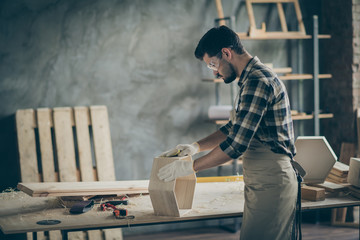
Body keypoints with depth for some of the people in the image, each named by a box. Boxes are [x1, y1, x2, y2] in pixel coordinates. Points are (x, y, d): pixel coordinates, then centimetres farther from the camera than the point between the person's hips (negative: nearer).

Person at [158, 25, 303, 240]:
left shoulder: (258, 80, -18)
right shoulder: (252, 79, 16)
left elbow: (236, 143, -23)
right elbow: (233, 129, 26)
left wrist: (191, 167, -14)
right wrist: (196, 147, 15)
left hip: (270, 184, -10)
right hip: (262, 183, 10)